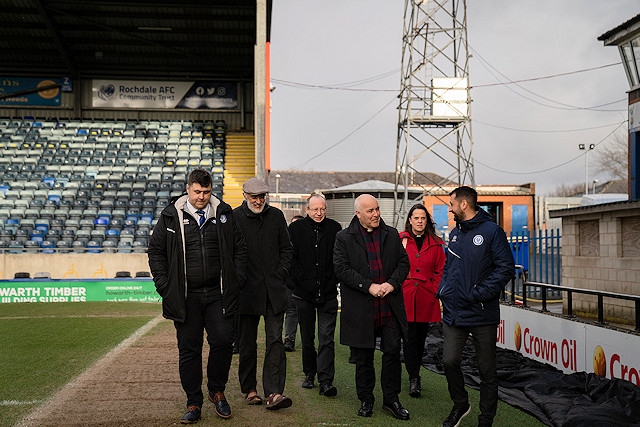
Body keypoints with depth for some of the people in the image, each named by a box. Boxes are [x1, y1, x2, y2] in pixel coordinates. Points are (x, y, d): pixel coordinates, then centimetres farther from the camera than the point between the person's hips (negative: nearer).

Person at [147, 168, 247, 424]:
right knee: (189, 350, 6)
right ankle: (194, 403, 19)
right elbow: (156, 251, 7)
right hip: (186, 297, 0)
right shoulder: (171, 216, 2)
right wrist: (164, 285, -1)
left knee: (223, 341, -5)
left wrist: (236, 280, 3)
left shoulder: (224, 214, 6)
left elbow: (239, 248, 12)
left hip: (217, 295, 1)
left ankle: (217, 391, 20)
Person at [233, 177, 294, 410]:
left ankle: (274, 393, -7)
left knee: (275, 340, -7)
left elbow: (286, 249, 14)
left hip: (274, 290, 2)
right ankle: (249, 389, 22)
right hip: (246, 290, -1)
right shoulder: (234, 217, -2)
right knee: (247, 343, 9)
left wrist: (280, 274, 3)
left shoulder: (276, 216, 7)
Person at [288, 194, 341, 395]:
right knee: (307, 338, 13)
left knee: (327, 339, -4)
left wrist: (334, 280, -5)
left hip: (328, 294, -1)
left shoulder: (335, 228, 2)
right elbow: (290, 257, -1)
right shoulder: (296, 228, 1)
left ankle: (326, 381, -2)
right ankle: (310, 374, 28)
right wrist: (300, 279, -8)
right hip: (304, 292, 1)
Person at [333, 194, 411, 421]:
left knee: (393, 353, 5)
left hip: (390, 306, 2)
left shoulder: (391, 234, 9)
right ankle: (366, 400, 24)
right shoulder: (344, 238, -1)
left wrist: (392, 283, -10)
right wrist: (369, 286, -16)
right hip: (361, 309, -2)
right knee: (363, 357, 8)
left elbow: (403, 262, 8)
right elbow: (341, 269, -8)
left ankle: (391, 399, 21)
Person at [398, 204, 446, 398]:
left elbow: (440, 271, 9)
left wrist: (436, 291, -1)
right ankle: (413, 379, 3)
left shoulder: (435, 244, 7)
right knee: (410, 338, -3)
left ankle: (414, 374, 28)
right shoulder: (400, 240, 1)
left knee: (421, 337, 12)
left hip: (426, 298, 3)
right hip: (405, 296, -2)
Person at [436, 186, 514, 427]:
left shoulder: (492, 231, -9)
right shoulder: (455, 233, 13)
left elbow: (505, 268, -14)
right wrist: (443, 290, 6)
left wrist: (479, 294, -19)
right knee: (450, 361, 2)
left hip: (482, 314, -5)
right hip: (453, 313, 6)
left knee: (487, 370, 6)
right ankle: (460, 405, 27)